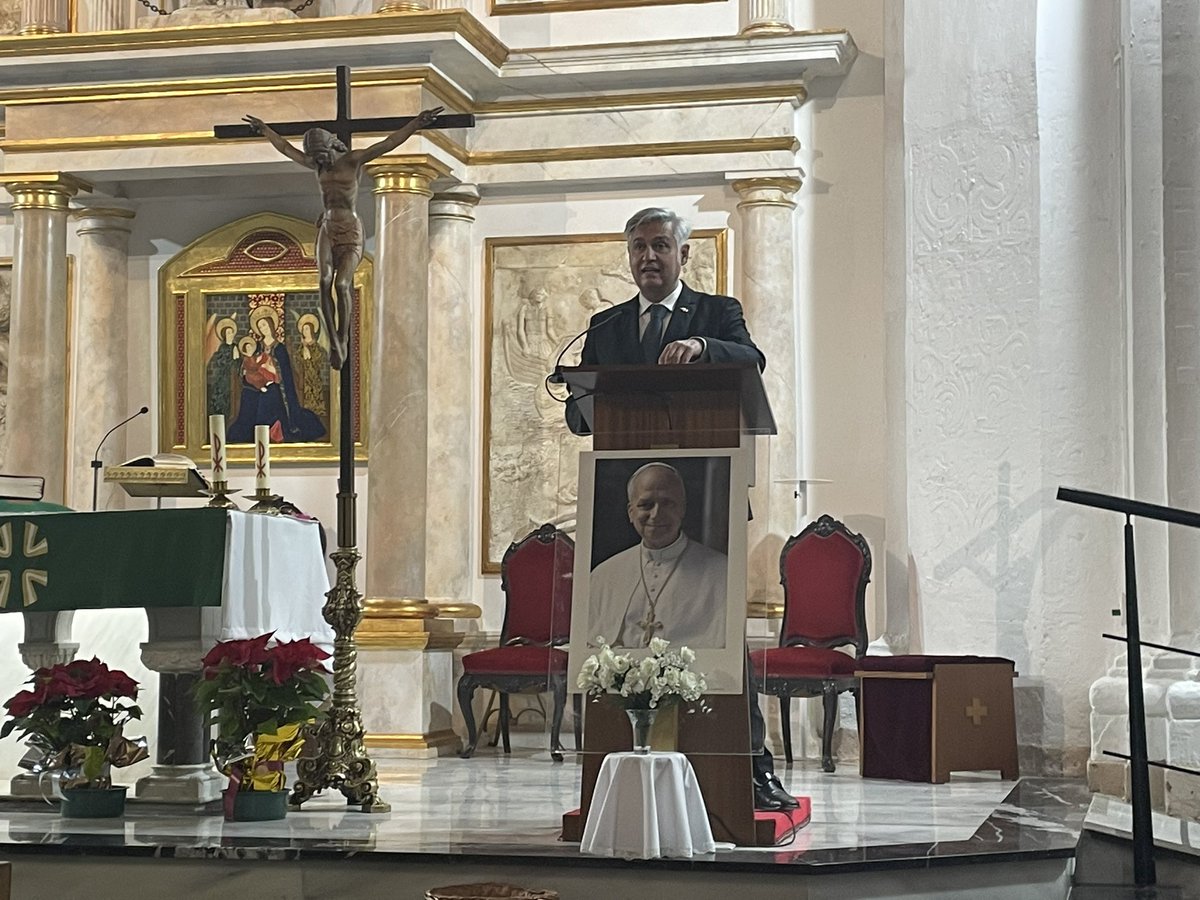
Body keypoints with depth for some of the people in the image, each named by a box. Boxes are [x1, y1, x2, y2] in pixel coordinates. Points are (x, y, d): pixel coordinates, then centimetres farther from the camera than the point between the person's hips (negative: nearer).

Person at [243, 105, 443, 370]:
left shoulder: (353, 159, -5)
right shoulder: (318, 164, 10)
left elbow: (388, 143, -14)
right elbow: (286, 148, 25)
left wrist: (415, 124, -24)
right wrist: (265, 129, 35)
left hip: (350, 230, -4)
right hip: (327, 228, 4)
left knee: (342, 284, -16)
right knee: (325, 281, -15)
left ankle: (343, 339, 0)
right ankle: (332, 341, -11)